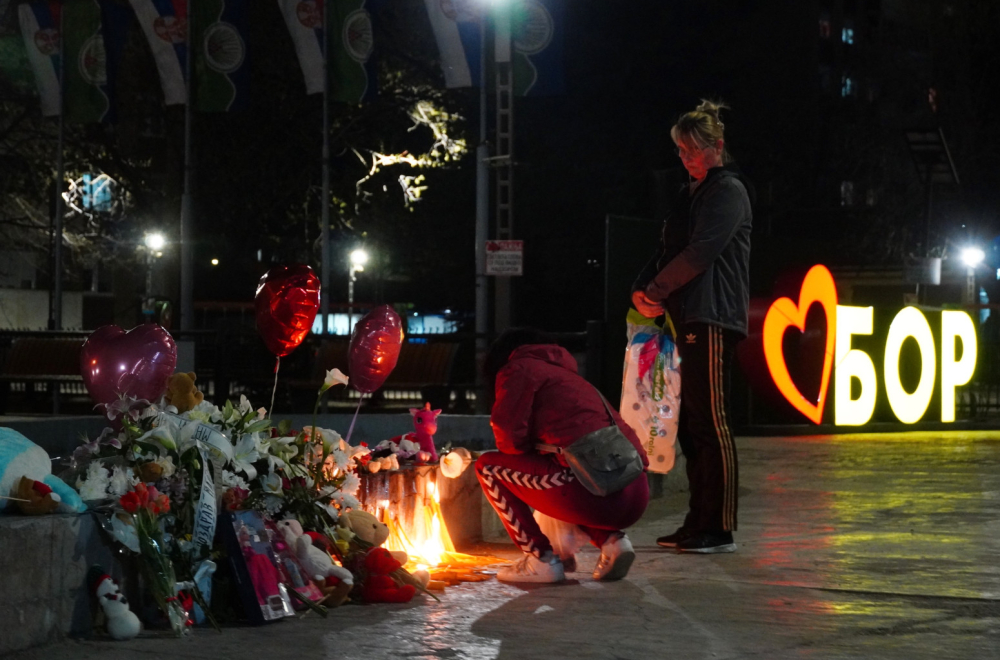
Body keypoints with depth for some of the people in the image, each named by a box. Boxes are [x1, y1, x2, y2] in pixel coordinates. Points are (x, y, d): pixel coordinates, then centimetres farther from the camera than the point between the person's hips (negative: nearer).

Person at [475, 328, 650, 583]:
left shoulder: (519, 368, 9)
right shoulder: (567, 374, 33)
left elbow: (509, 439, 0)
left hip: (595, 491, -8)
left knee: (488, 466, 10)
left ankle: (541, 559, 3)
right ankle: (612, 540, 12)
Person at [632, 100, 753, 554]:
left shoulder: (729, 191, -5)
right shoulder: (692, 194, 23)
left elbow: (701, 251, -15)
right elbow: (670, 251, 21)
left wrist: (658, 289, -8)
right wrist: (641, 288, 3)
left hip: (712, 319, -9)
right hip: (687, 320, 9)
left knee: (710, 422, -10)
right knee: (690, 424, 10)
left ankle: (719, 529, -8)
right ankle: (699, 524, 16)